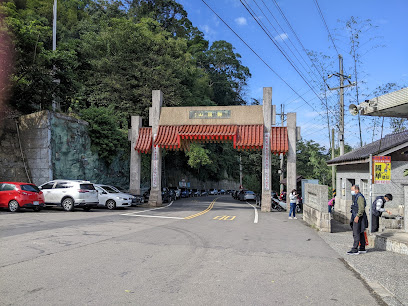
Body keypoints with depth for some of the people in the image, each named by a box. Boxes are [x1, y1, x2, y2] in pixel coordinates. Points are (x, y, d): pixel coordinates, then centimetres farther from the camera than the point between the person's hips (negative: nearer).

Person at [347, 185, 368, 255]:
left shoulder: (360, 197, -14)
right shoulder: (357, 197, 18)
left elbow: (362, 208, -23)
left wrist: (357, 216, -24)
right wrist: (354, 217, 24)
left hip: (358, 218, -10)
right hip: (356, 218, 10)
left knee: (356, 234, -9)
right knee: (361, 234, 13)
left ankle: (355, 250, -9)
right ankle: (362, 249, 20)